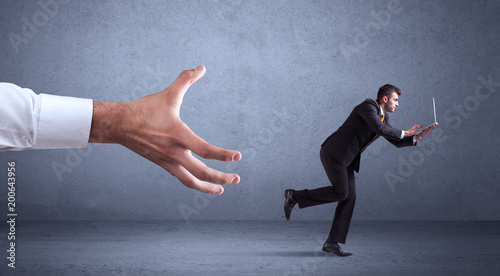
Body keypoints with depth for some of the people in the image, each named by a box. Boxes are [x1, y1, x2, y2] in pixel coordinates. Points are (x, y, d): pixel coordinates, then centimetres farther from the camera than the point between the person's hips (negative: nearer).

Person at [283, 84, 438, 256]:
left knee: (349, 197, 1)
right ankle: (295, 196, -6)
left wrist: (419, 137, 5)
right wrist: (404, 132, -11)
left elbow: (397, 142, 19)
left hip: (345, 158, 9)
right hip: (333, 153, -9)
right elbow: (380, 129, -24)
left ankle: (332, 243, 2)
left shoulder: (384, 117, 17)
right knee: (340, 193, -16)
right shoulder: (368, 105, -11)